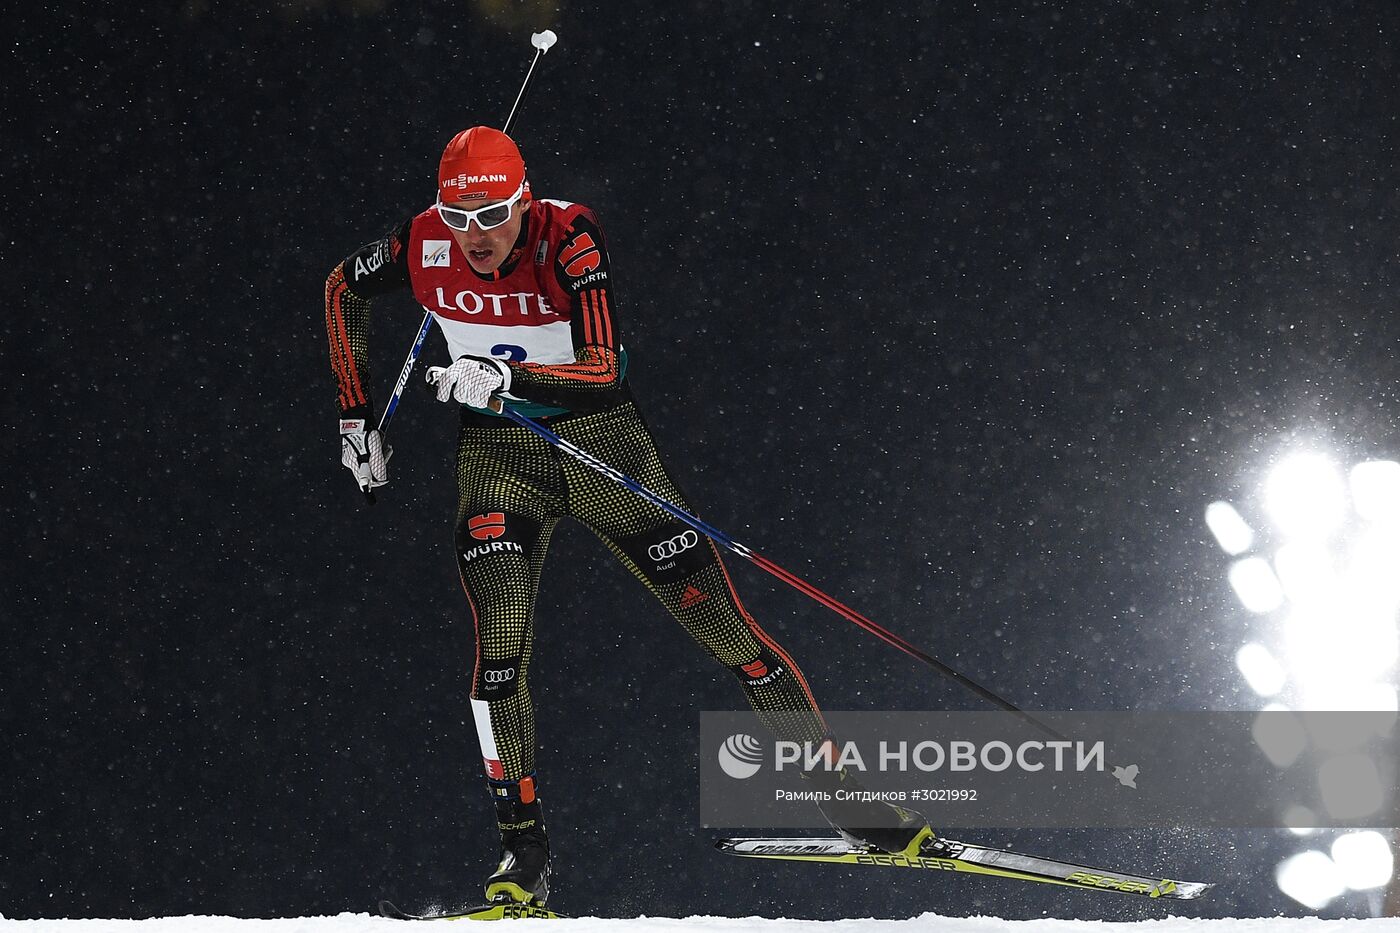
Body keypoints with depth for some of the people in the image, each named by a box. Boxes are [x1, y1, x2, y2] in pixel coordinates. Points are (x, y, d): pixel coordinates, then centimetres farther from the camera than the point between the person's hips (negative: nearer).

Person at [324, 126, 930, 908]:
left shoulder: (569, 236, -23)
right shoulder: (421, 246, -14)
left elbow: (605, 365, -30)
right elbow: (343, 292, 7)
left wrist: (507, 376, -46)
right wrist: (358, 416, 8)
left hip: (602, 438, -1)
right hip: (501, 454, 1)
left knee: (723, 623, -1)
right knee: (500, 639, -19)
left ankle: (844, 793, 10)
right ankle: (525, 855, -12)